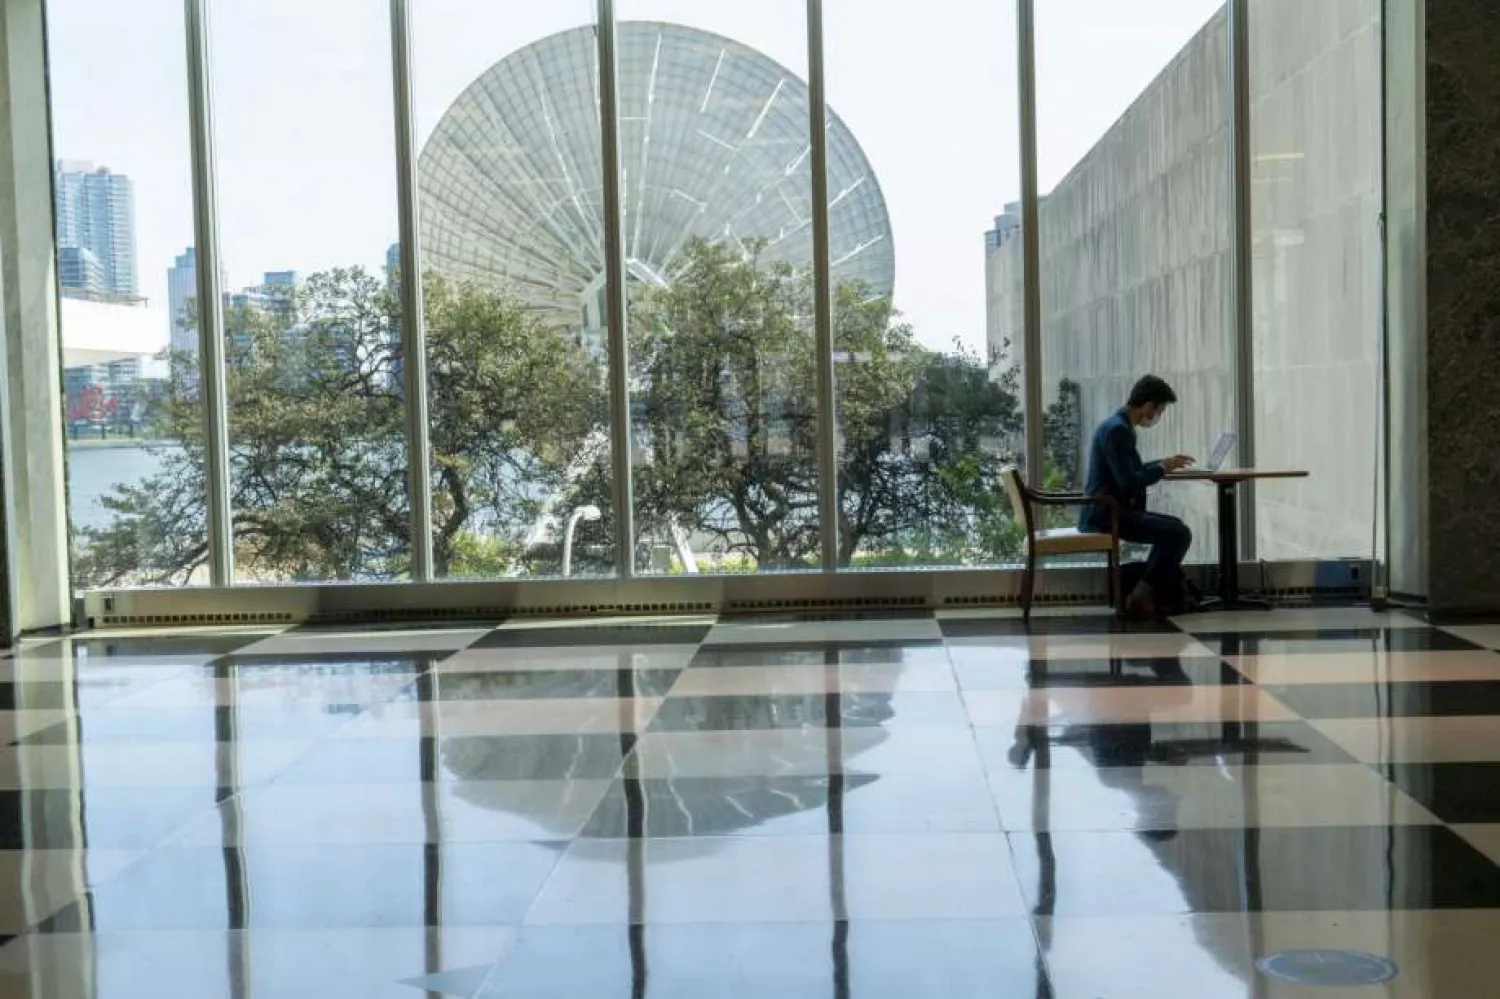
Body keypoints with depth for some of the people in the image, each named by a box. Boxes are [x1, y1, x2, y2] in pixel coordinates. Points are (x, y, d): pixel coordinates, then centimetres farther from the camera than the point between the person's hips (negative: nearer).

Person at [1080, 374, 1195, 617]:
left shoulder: (1118, 425, 14)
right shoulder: (1118, 429, -18)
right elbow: (1128, 482, -24)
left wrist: (1163, 463, 19)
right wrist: (1162, 469, -9)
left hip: (1111, 510, 11)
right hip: (1107, 514, -11)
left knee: (1173, 527, 22)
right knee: (1179, 534, -15)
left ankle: (1158, 592, 19)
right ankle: (1141, 597, -8)